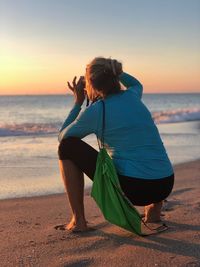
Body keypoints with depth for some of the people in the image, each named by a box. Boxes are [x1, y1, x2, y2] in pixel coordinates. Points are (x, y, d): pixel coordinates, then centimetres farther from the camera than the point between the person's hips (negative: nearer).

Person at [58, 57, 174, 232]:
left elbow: (63, 137, 14)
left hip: (130, 188, -6)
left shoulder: (95, 110, -4)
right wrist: (111, 71, 31)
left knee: (68, 147, 8)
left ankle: (78, 220, 9)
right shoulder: (132, 96, 11)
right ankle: (155, 210, 21)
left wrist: (78, 102, 19)